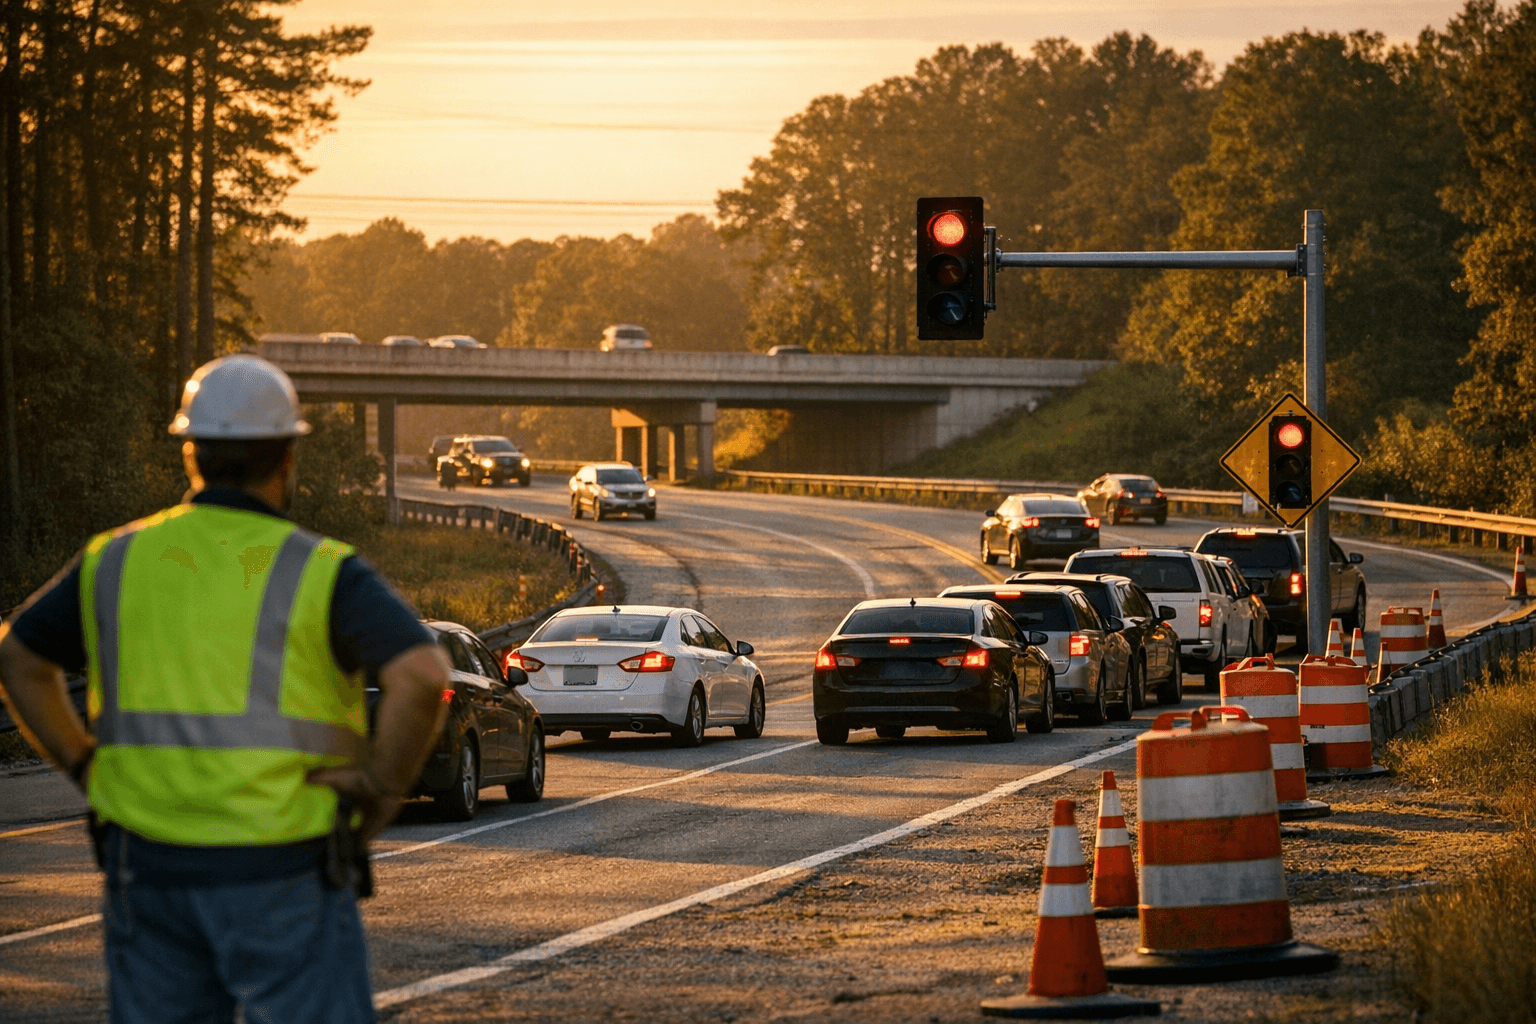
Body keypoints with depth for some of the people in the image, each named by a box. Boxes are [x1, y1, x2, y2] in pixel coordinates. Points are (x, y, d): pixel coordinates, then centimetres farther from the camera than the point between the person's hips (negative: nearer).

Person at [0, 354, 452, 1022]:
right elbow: (423, 676, -20)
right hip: (283, 876, -4)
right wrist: (385, 790, -8)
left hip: (151, 864, 4)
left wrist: (85, 767, 16)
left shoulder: (117, 561, 7)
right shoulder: (322, 573, -7)